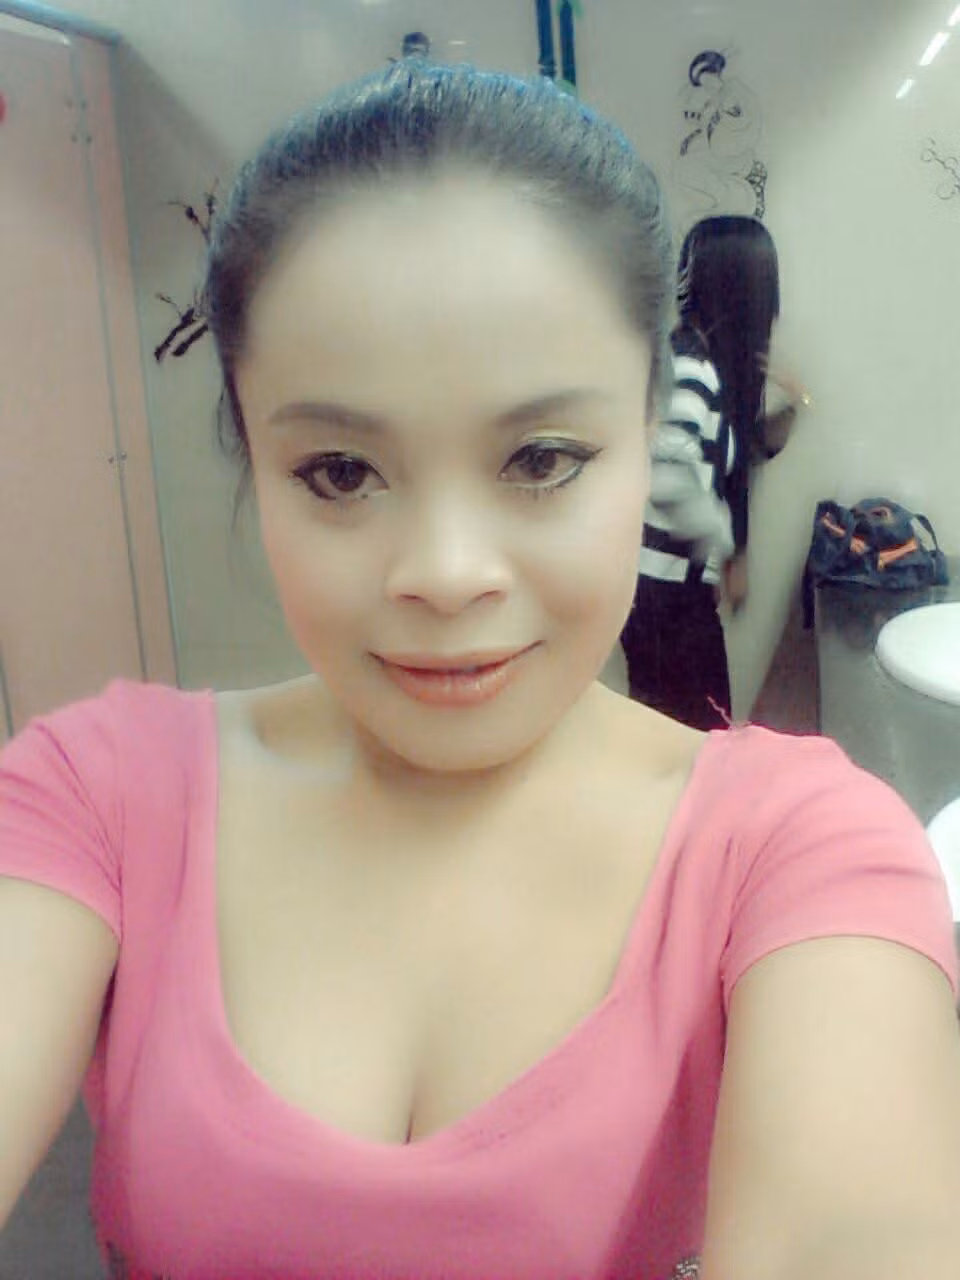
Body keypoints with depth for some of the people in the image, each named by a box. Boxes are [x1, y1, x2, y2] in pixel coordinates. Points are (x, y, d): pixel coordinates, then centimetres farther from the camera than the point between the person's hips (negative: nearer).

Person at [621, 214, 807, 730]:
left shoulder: (718, 363, 10)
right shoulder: (685, 370, -19)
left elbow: (751, 449, 22)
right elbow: (671, 480, -29)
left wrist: (789, 410, 2)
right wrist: (730, 555, -17)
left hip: (683, 585, 9)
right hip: (662, 591, -9)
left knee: (704, 728, 17)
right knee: (696, 733, 1)